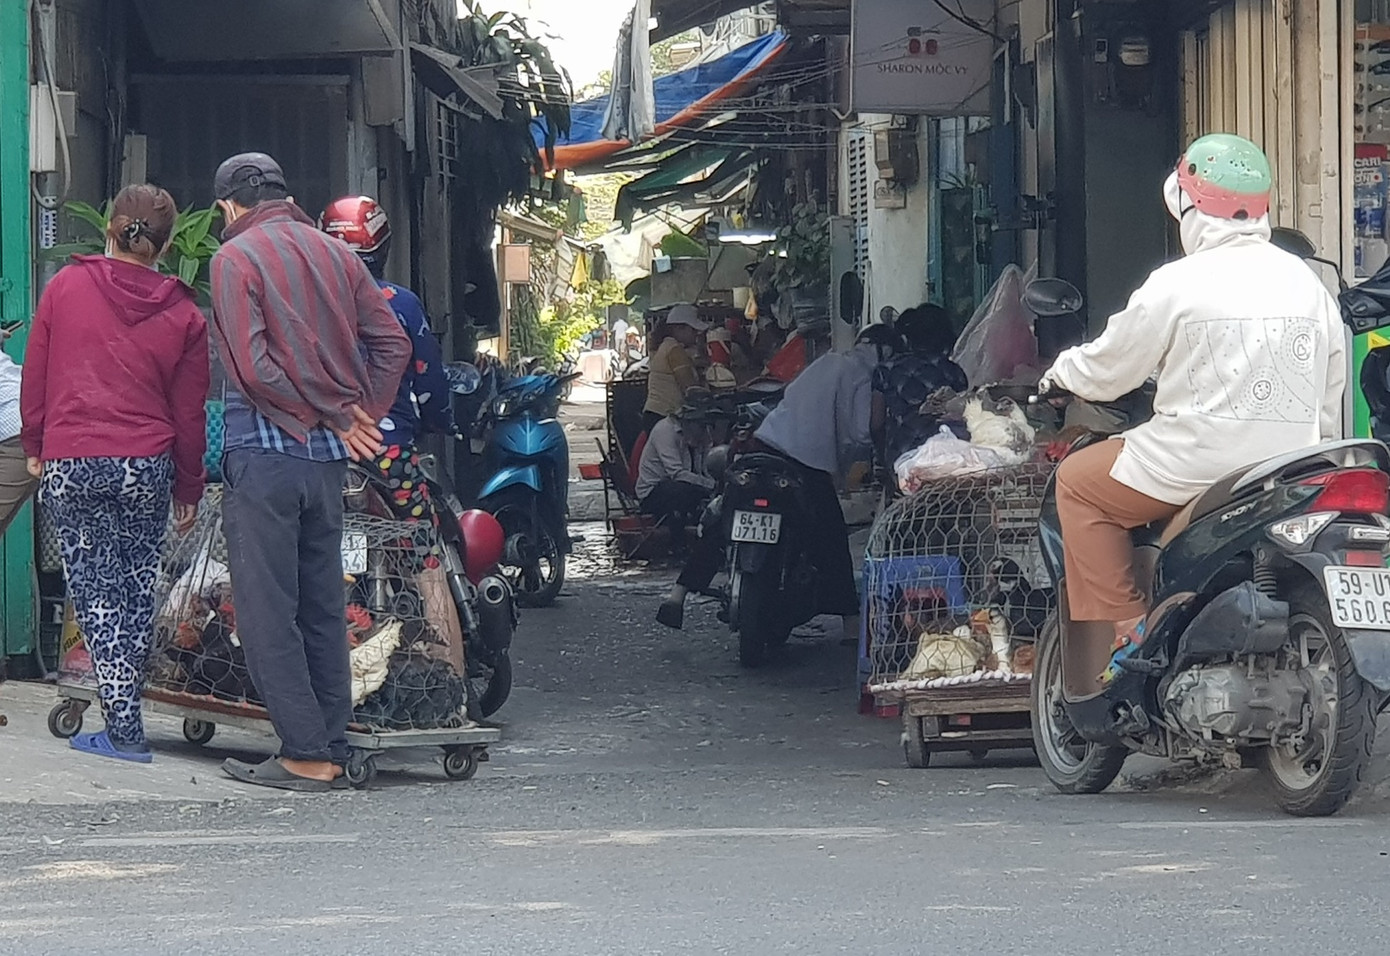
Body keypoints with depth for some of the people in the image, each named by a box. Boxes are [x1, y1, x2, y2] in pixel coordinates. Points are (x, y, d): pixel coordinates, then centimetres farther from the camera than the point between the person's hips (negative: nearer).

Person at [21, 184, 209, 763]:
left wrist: (35, 446, 18)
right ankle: (124, 711, 15)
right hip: (148, 469, 1)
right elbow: (189, 412, 6)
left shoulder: (67, 286, 0)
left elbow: (35, 375, 6)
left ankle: (124, 727, -8)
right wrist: (189, 490, 16)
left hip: (70, 463, -1)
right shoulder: (183, 314, 2)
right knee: (137, 591, 12)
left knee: (96, 591, 0)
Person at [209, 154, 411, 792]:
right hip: (327, 457, 7)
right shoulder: (335, 253, 13)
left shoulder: (235, 257, -6)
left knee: (266, 610, -3)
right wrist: (360, 417, 3)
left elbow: (253, 367, -15)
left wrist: (340, 419, -9)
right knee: (322, 607, 12)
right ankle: (332, 749, 14)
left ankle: (306, 755, -8)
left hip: (264, 451, -6)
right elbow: (392, 342, 8)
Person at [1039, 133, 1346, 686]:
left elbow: (1110, 367, 2)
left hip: (1202, 464, -6)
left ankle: (1120, 628, 5)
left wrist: (1062, 373, 23)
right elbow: (1329, 398, 15)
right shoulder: (1307, 283, 10)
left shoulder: (1178, 284, -9)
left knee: (1078, 481, 14)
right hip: (1289, 469, 7)